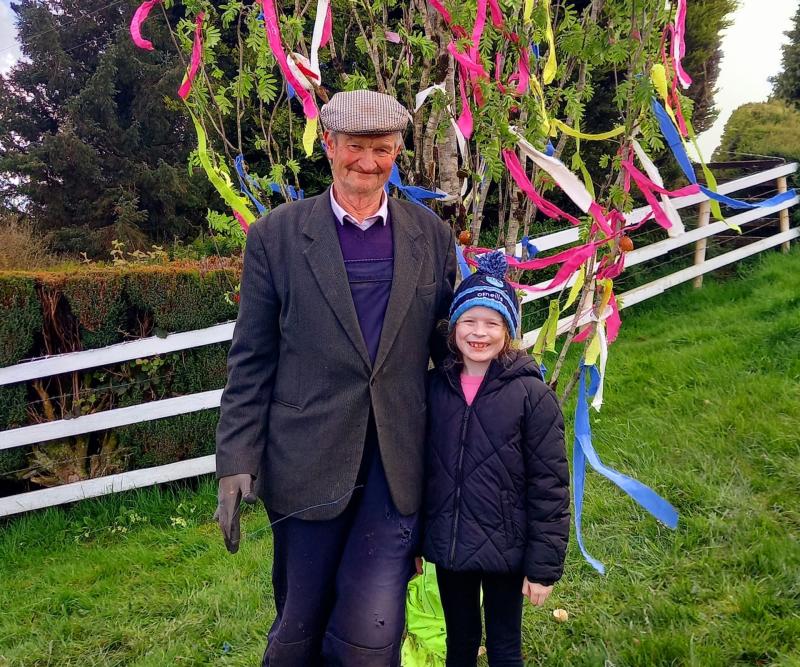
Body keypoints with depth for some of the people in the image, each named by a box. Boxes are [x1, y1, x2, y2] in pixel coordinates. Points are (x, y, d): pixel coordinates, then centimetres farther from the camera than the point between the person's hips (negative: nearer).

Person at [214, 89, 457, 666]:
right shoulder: (276, 235, 0)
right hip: (309, 463, -1)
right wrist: (236, 463, -4)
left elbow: (444, 341, 12)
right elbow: (252, 360, 1)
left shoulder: (433, 235, 6)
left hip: (398, 464, 1)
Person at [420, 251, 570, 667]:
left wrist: (544, 565, -11)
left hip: (505, 550, -3)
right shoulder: (435, 387, -1)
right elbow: (419, 467, 7)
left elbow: (549, 486, -11)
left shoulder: (532, 395, -13)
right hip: (447, 547, 4)